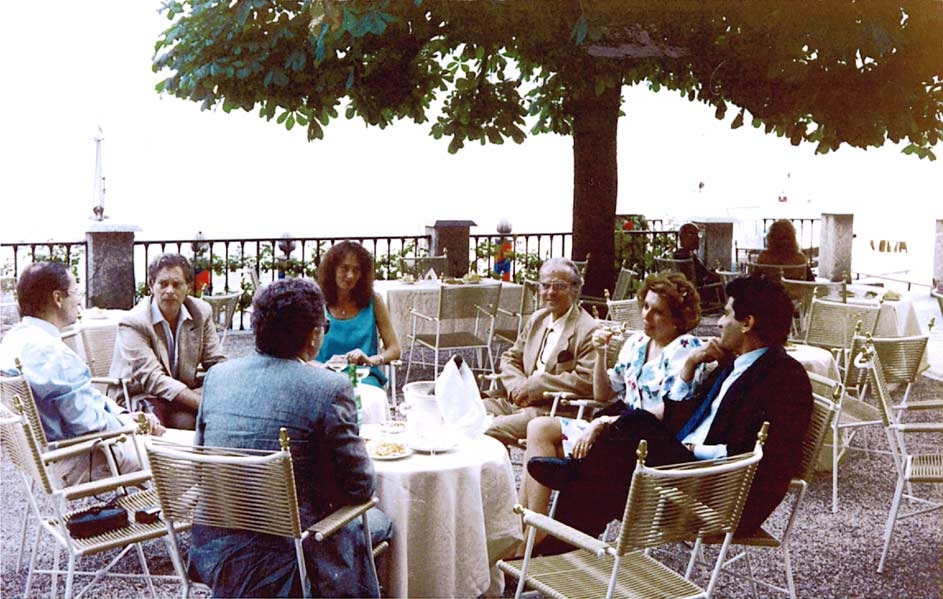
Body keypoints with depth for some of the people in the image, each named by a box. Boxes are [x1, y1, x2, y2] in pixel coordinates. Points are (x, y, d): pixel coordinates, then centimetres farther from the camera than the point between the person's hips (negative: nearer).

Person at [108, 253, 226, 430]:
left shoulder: (201, 311, 1)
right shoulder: (133, 322, -15)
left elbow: (216, 363, 6)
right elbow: (153, 379, -23)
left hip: (183, 392, 6)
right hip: (139, 396, -6)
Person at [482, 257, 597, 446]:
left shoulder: (588, 330, -8)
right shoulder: (537, 319, 17)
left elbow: (586, 381, -18)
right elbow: (510, 358, 19)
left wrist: (534, 385, -17)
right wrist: (518, 387, -5)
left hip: (556, 410, -8)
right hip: (520, 401, 8)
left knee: (492, 430, -27)